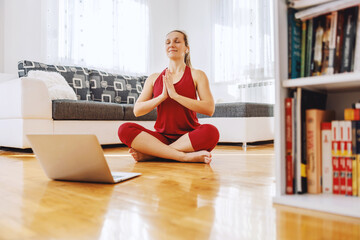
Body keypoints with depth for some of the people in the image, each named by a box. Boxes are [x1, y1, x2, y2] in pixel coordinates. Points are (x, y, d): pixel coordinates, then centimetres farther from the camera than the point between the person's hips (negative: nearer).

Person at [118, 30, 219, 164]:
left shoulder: (197, 75, 6)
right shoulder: (154, 78, 13)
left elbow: (209, 109, -10)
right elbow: (137, 111, 3)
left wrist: (175, 95, -15)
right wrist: (162, 96, -11)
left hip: (188, 137, -1)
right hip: (162, 136, 2)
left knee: (211, 131, -34)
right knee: (125, 129, -22)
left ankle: (149, 154, -23)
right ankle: (185, 156, -28)